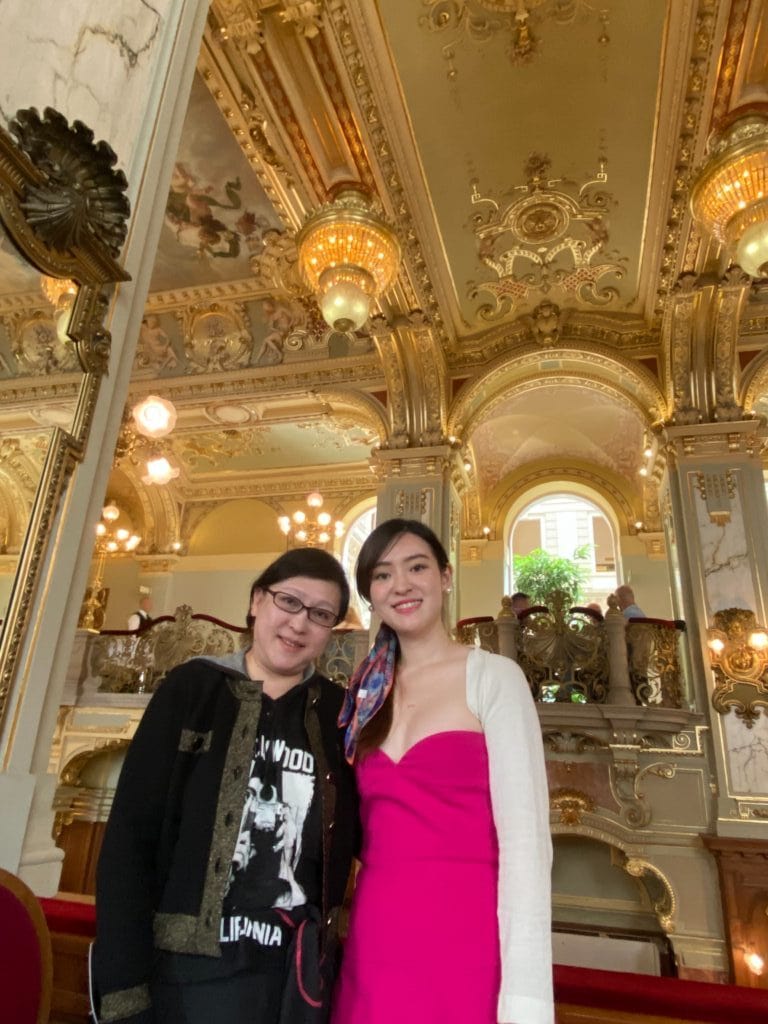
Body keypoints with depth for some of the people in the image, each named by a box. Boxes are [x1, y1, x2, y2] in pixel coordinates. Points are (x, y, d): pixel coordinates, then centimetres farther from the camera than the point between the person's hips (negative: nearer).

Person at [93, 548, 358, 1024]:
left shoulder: (337, 712, -1)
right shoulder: (193, 687, -7)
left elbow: (354, 836, 8)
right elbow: (130, 835, -8)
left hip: (293, 978, 2)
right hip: (183, 970, -2)